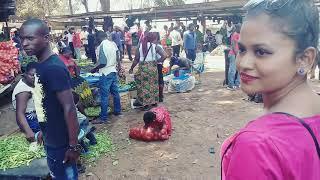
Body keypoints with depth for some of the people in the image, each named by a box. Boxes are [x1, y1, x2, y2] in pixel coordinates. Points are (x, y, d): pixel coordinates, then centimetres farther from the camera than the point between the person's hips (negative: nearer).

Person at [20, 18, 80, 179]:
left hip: (60, 141, -9)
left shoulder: (54, 68, -25)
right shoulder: (41, 65, 4)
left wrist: (73, 145, -22)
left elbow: (69, 108, -25)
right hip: (51, 138, 9)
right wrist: (45, 130, 19)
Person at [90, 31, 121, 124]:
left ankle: (103, 118, 4)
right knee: (115, 92, 18)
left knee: (104, 96, -2)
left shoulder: (102, 46, -17)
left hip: (106, 73, -8)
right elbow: (118, 58, 11)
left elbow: (103, 63, -20)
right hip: (113, 71, 8)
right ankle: (117, 111, 31)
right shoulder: (113, 43, 6)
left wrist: (95, 69, -6)